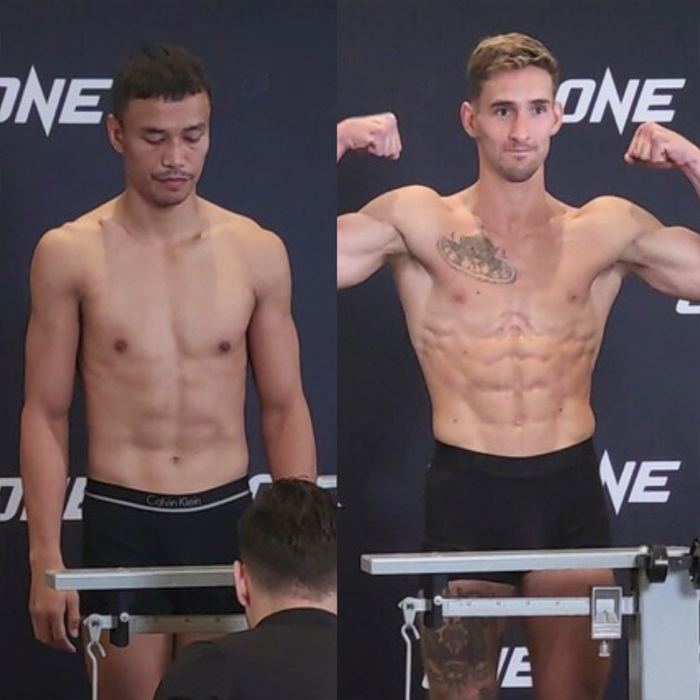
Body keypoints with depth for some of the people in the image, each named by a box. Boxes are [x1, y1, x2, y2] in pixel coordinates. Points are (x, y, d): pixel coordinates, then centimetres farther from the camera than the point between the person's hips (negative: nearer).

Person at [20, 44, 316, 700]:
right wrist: (45, 559, -6)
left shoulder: (257, 252, 3)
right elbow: (44, 415, 1)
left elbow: (285, 408, 9)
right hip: (121, 523, -2)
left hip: (227, 518, 2)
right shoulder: (69, 254, -2)